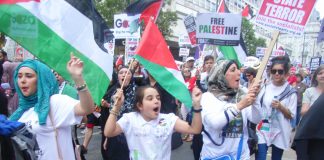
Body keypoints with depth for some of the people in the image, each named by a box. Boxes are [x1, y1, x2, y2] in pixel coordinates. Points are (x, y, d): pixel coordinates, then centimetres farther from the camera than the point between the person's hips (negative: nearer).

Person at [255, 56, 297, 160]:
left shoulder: (291, 92, -3)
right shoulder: (265, 88, 1)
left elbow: (291, 116, -3)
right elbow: (257, 107, 6)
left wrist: (281, 107, -18)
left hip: (280, 132, 0)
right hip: (263, 130, 0)